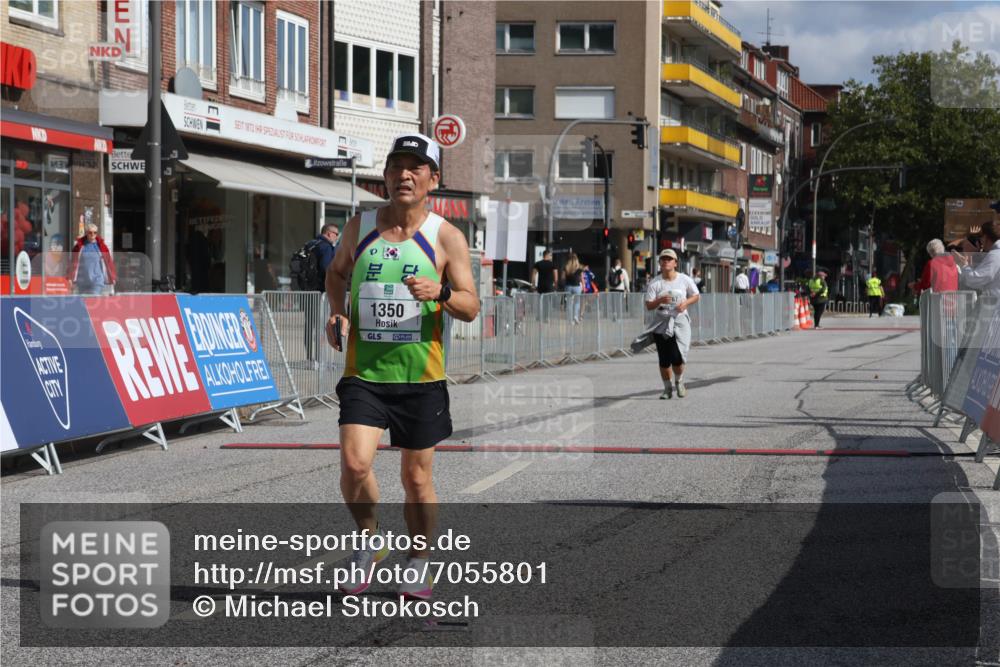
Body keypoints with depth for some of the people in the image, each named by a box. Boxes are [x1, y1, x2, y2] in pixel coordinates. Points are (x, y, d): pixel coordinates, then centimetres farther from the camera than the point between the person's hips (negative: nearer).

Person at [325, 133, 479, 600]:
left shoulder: (446, 237, -2)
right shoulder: (359, 227, 5)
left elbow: (471, 307, -3)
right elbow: (337, 272, 24)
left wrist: (440, 292, -24)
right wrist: (337, 312, 6)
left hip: (421, 376, -1)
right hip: (364, 372, 1)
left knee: (417, 478, 7)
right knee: (353, 464, -16)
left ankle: (418, 563, 28)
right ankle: (369, 544, 10)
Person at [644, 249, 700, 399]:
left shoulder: (684, 280, 0)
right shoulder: (654, 283, -2)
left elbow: (696, 296, 11)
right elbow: (648, 306, -4)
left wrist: (685, 303, -9)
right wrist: (660, 301, -23)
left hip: (680, 321, -1)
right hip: (662, 323, 1)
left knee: (677, 358, -12)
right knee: (664, 360, 1)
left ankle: (679, 382, 18)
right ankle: (667, 389, 19)